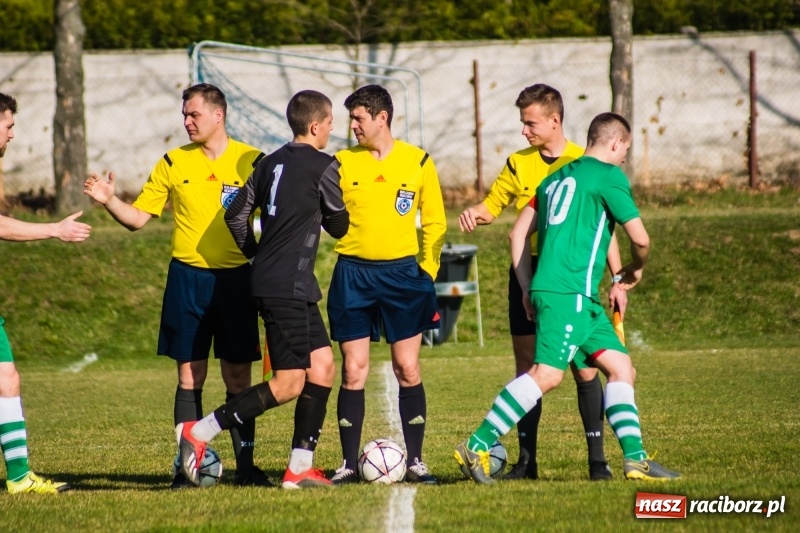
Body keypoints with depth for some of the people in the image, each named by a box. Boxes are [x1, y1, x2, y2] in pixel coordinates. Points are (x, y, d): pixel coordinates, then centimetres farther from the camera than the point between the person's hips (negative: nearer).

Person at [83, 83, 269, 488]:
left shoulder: (250, 161, 0)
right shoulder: (173, 162, 5)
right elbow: (138, 218, 7)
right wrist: (109, 201, -12)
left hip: (235, 278, -1)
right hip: (188, 277, 1)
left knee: (238, 375, 1)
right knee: (189, 375, 2)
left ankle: (245, 464, 6)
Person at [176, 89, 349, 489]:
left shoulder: (271, 163, 13)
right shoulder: (322, 166, -8)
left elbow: (236, 214, 13)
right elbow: (338, 226, 0)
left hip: (269, 279, 9)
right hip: (288, 287, -9)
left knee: (323, 365, 11)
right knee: (289, 383, -8)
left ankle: (300, 467, 9)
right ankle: (200, 432, -9)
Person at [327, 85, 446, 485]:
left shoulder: (418, 162, 3)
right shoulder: (343, 163, 4)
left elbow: (435, 222, 7)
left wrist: (428, 269, -1)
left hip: (402, 272, -1)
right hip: (353, 273, 1)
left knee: (407, 369, -1)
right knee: (353, 371, 0)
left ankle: (415, 462, 5)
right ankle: (349, 464, 5)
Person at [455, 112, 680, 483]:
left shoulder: (556, 177, 22)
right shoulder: (609, 176, -2)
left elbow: (518, 233, 21)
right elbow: (640, 238, -3)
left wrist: (528, 290, 21)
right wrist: (635, 269, 18)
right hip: (569, 292, -9)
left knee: (621, 368, 10)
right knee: (548, 373, -17)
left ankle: (635, 459, 6)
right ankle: (477, 446, -20)